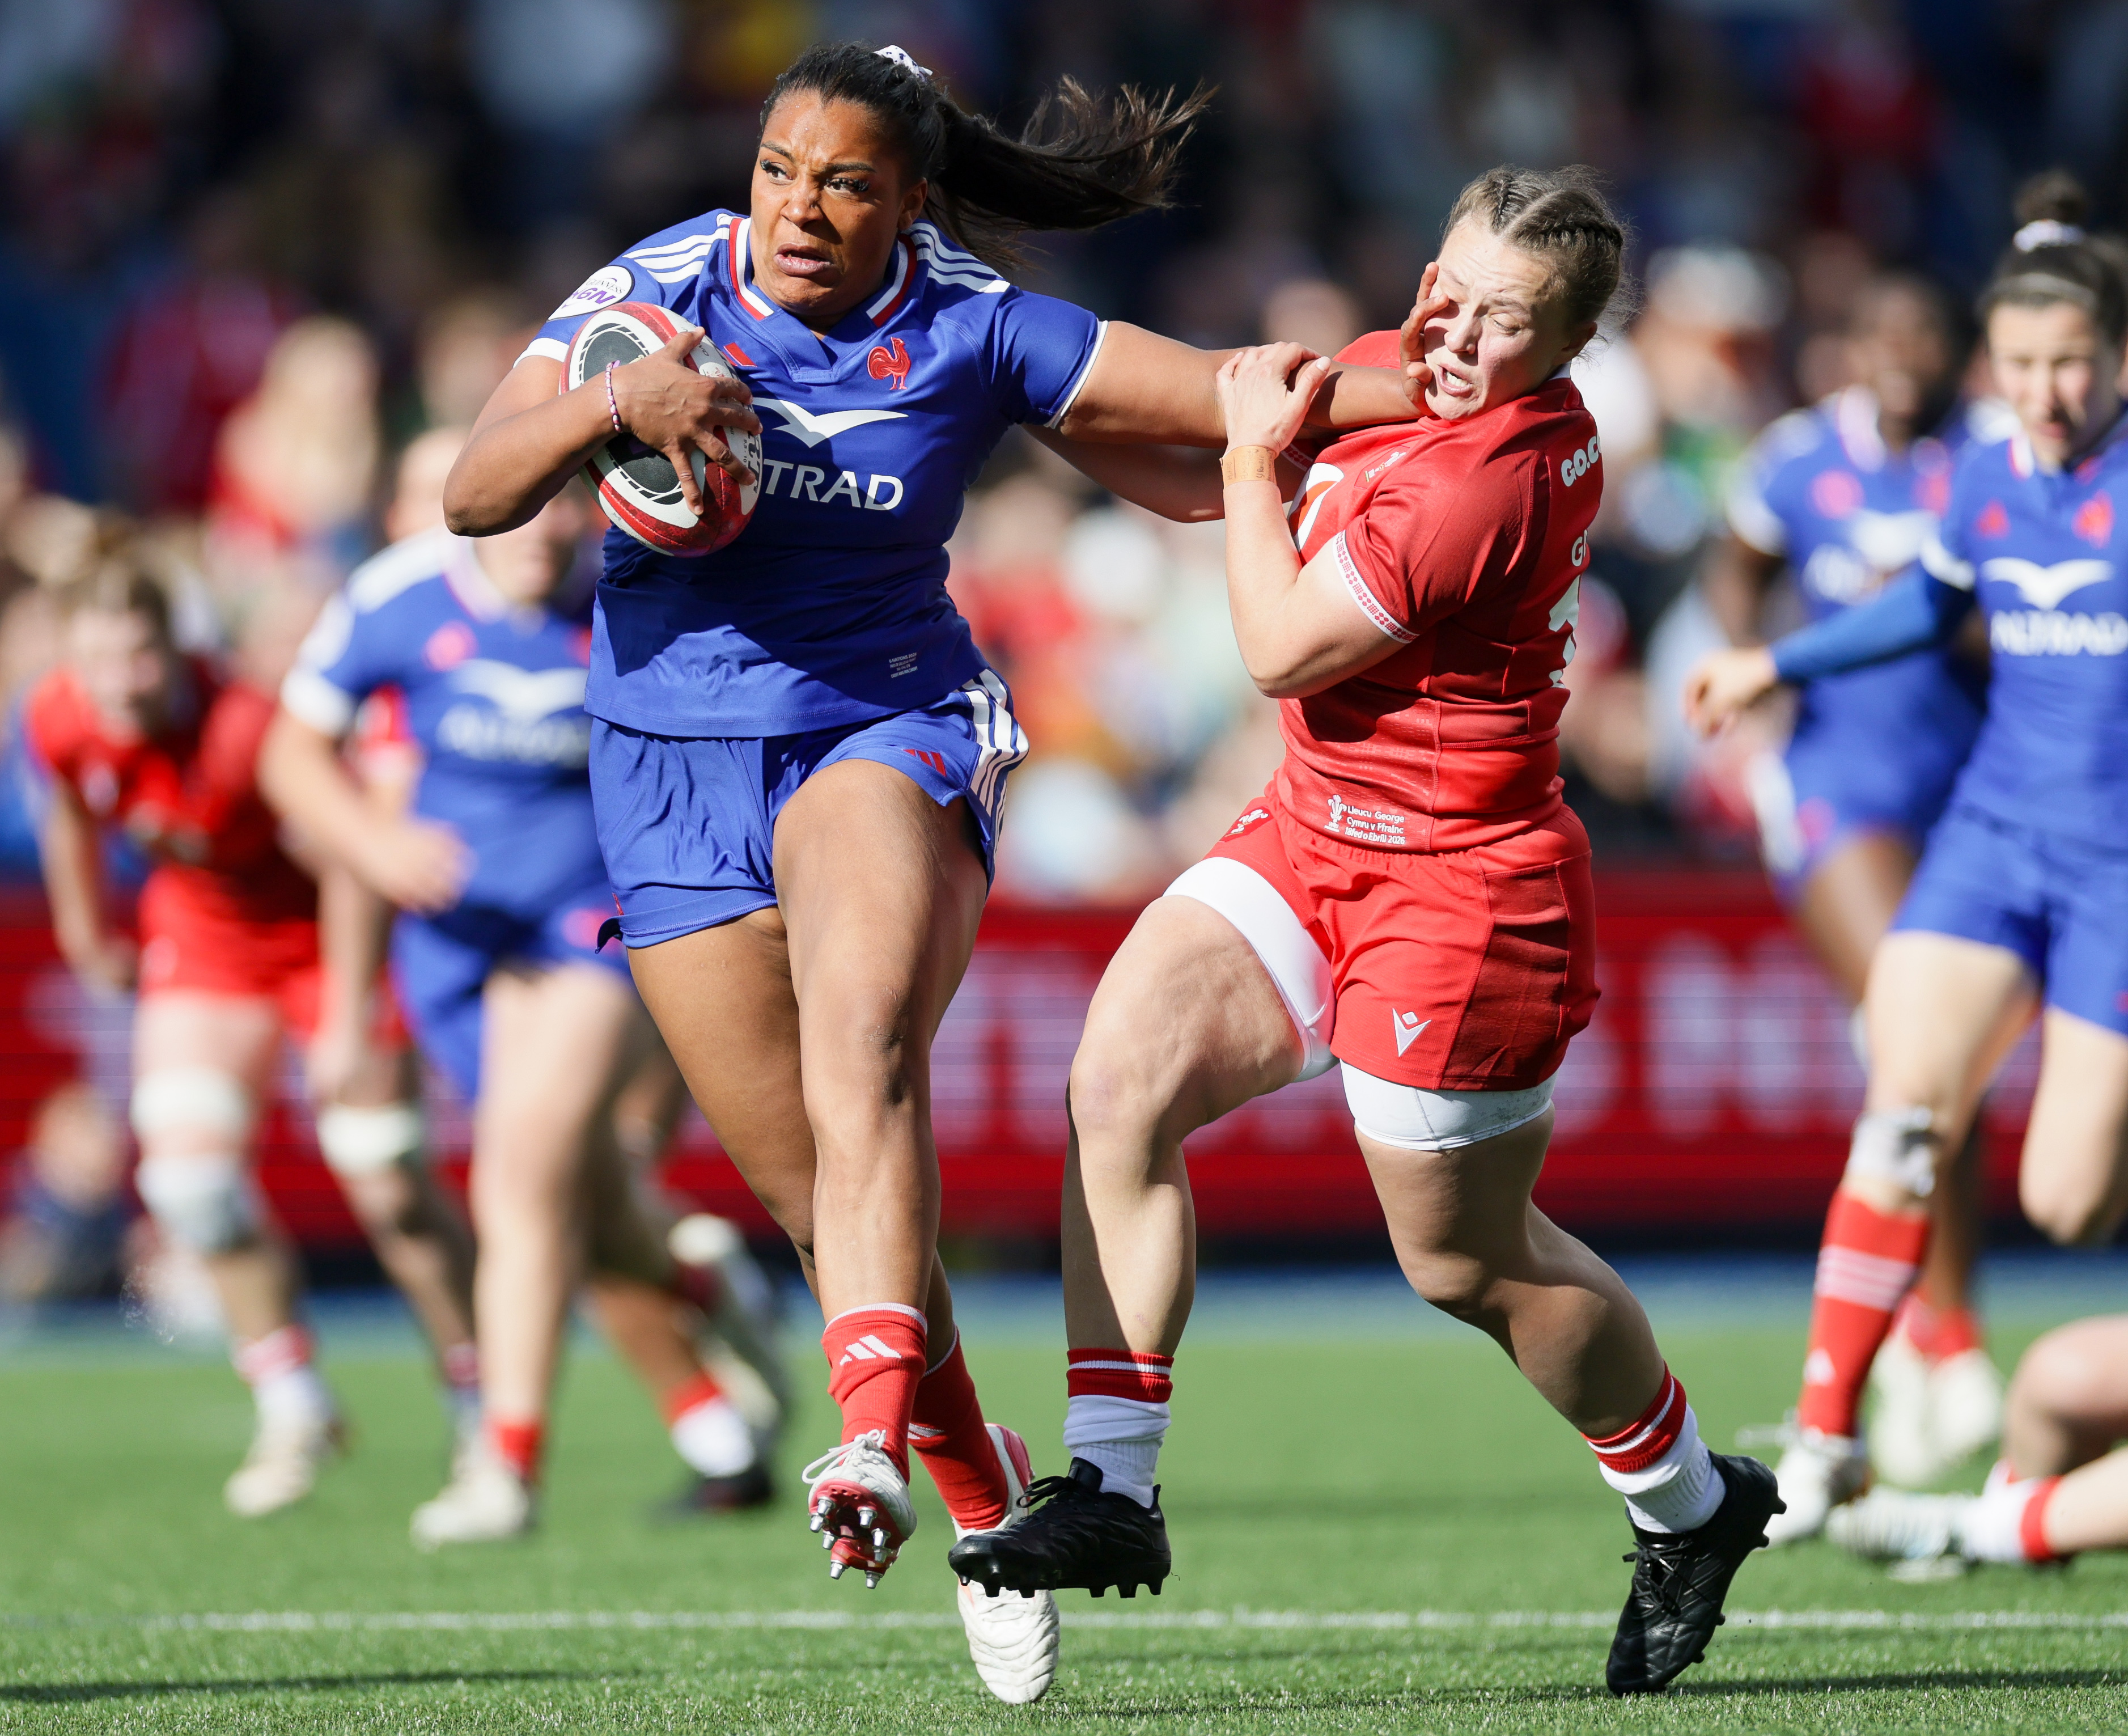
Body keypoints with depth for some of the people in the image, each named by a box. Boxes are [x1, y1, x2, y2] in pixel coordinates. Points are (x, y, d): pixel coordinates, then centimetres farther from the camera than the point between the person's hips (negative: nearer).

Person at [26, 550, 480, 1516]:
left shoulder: (255, 723, -34)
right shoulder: (62, 722, -19)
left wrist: (350, 1017, -24)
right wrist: (87, 932, 18)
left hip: (322, 930, -5)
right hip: (202, 932, 5)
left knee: (384, 1178, -6)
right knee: (186, 1159, -10)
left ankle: (482, 1409, 11)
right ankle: (293, 1408, 7)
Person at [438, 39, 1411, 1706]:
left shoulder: (972, 335, -5)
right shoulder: (659, 290, -2)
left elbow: (1241, 397, -7)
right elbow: (474, 494, -7)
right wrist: (613, 402, -25)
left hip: (888, 727, -2)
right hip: (673, 767, 2)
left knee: (861, 1055, -32)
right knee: (820, 1201, 0)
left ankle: (874, 1444, -50)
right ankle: (984, 1494, 21)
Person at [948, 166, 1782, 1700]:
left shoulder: (1490, 477, -25)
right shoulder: (1386, 372, 4)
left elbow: (1283, 648, -19)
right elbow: (1200, 474, 24)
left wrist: (1255, 454, -10)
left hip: (1459, 888, -9)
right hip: (1312, 839, 9)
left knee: (1469, 1261, 6)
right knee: (1120, 1079, -11)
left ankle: (1693, 1509, 31)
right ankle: (1111, 1490, -9)